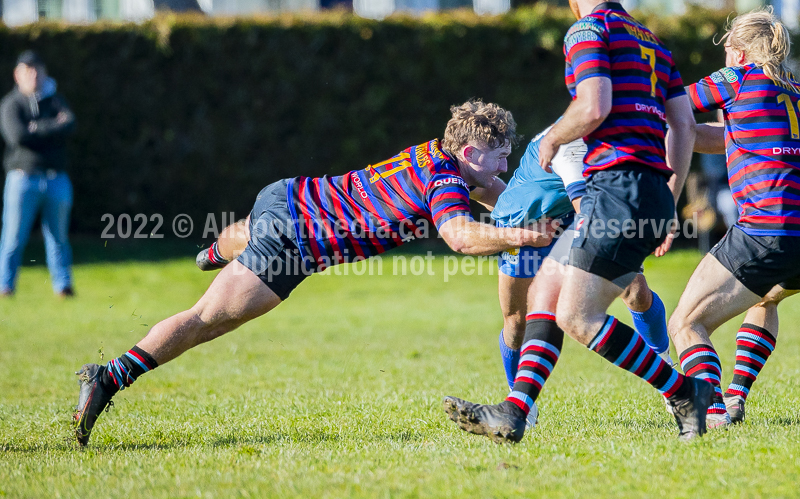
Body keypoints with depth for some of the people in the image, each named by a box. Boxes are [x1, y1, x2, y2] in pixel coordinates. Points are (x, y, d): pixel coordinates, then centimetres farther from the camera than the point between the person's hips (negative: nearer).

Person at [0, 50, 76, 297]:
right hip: (23, 177, -3)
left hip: (57, 179, 3)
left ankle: (63, 285, 11)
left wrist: (38, 129, -11)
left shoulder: (55, 100, 13)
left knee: (58, 236, 5)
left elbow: (69, 124, -6)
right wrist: (53, 128, -6)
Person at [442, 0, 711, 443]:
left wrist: (552, 139, 3)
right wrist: (669, 205, 22)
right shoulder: (650, 41, 22)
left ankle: (685, 393, -7)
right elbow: (684, 124, 18)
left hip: (620, 186, -9)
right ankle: (512, 415, 9)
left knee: (577, 317, -10)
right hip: (654, 192, 9)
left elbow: (594, 107, -17)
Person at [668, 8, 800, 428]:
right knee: (766, 298, 38)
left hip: (764, 232, -8)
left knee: (685, 323, 0)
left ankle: (713, 407, -21)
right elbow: (723, 140, 27)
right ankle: (737, 397, 29)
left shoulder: (739, 78, 2)